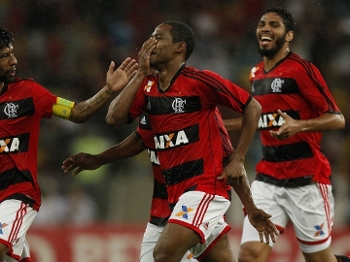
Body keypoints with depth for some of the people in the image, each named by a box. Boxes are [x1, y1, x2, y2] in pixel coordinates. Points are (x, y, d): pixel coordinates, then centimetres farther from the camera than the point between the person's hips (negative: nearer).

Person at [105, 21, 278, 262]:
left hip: (204, 186, -7)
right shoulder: (148, 87, 10)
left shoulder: (199, 81, -10)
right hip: (176, 192, 7)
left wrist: (237, 160, -7)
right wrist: (140, 73, -2)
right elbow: (114, 118, -2)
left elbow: (253, 107, -5)